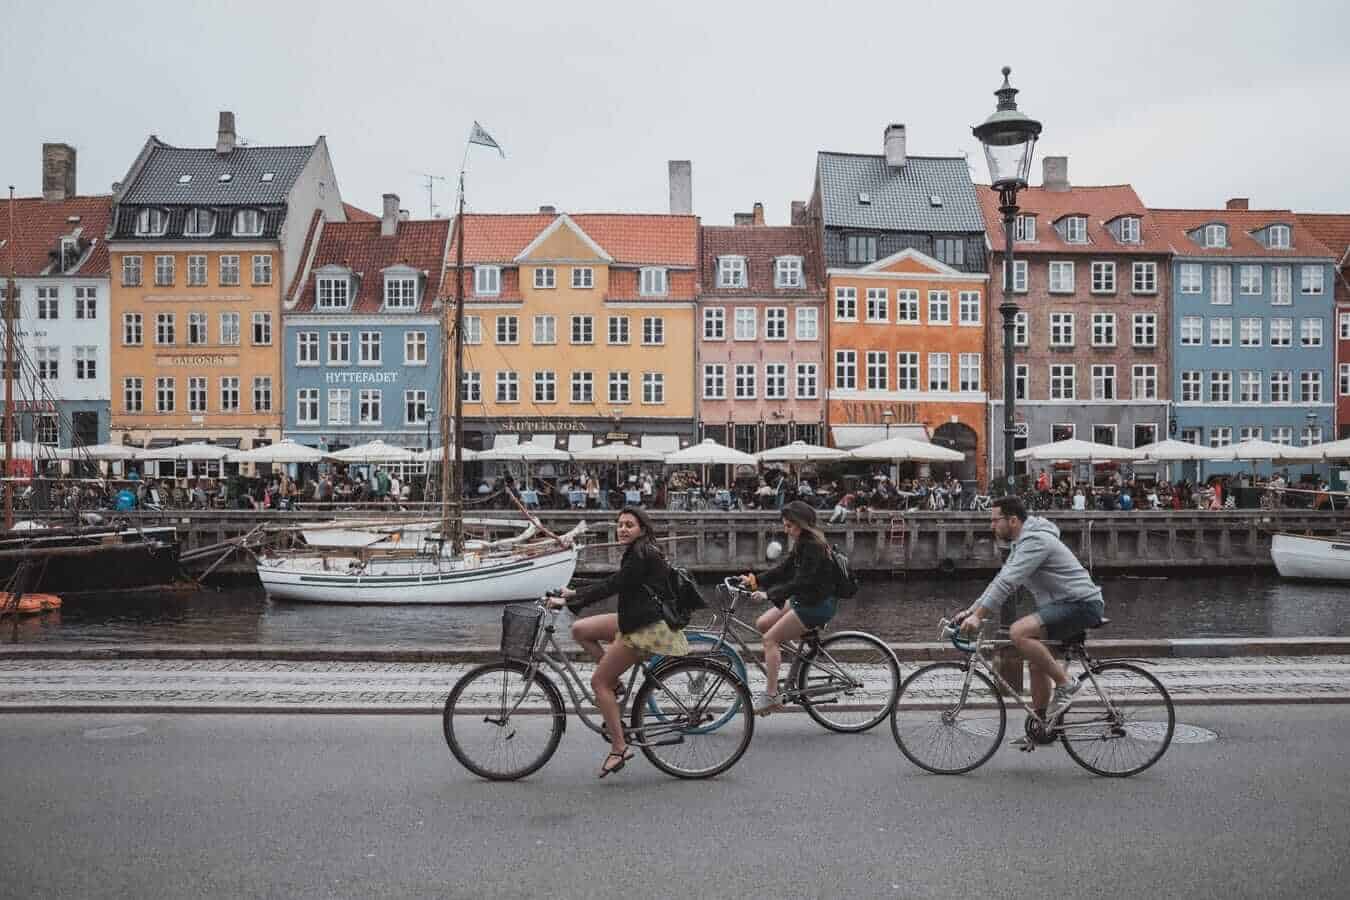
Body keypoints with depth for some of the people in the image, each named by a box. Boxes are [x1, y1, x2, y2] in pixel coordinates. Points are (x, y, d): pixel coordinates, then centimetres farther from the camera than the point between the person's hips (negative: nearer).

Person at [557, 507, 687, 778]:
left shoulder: (643, 555, -16)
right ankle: (615, 683, 12)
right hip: (634, 620, 10)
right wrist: (574, 595, 11)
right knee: (580, 629, 8)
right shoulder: (638, 553, 15)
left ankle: (619, 749, -3)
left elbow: (612, 585, -19)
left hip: (647, 628, -10)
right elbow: (614, 585, 16)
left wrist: (573, 597, -14)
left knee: (599, 681, -6)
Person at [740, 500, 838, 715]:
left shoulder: (813, 546, -20)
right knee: (762, 624, 6)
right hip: (803, 600, 10)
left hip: (818, 605, -10)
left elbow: (801, 582, -26)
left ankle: (770, 695, -9)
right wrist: (754, 580, 3)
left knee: (770, 639, -11)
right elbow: (783, 570, 12)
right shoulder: (802, 544, 10)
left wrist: (768, 594, -28)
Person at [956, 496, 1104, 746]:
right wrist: (970, 611, 9)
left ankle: (1065, 683, -13)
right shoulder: (1022, 543, 14)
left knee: (1019, 632, -27)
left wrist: (978, 616, -28)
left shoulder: (1035, 540, -19)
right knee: (1037, 662, 14)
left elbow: (1007, 583, -27)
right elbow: (1000, 581, 16)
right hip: (1065, 604, 11)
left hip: (1082, 604, -11)